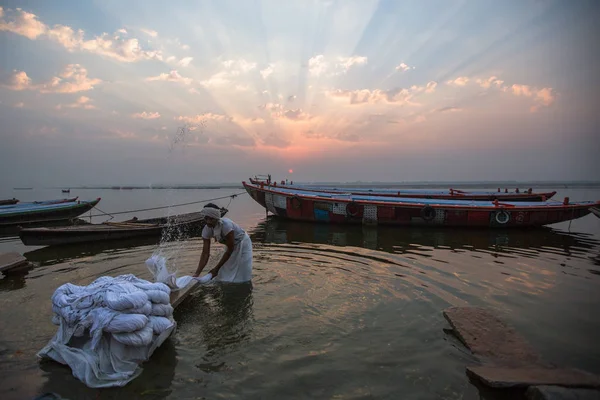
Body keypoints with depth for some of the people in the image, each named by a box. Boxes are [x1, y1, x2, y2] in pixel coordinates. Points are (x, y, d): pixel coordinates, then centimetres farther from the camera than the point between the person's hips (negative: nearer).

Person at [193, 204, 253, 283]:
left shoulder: (226, 225, -38)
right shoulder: (207, 230, -20)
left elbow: (230, 250, -30)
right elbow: (205, 253, -18)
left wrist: (216, 268, -27)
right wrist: (197, 273, -26)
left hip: (242, 244, -6)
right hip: (231, 247, 6)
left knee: (241, 277, -5)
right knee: (223, 277, 7)